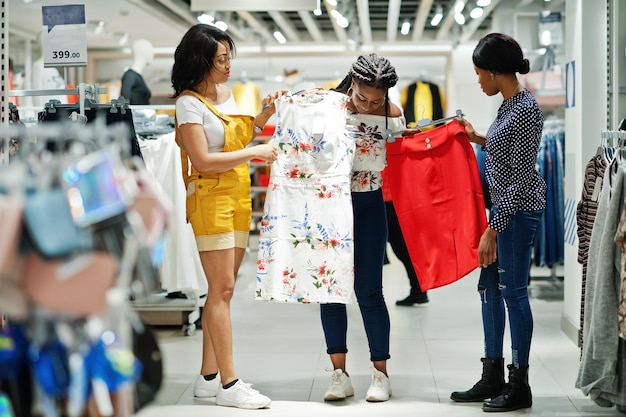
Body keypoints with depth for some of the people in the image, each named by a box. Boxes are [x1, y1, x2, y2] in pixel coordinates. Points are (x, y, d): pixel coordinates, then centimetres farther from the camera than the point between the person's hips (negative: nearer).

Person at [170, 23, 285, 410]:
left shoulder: (226, 93, 13)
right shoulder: (189, 102, -10)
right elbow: (202, 160, -17)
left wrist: (262, 118, 9)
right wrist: (253, 153, -14)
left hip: (239, 196, 8)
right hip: (209, 198, -8)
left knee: (223, 289, 8)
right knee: (222, 289, -8)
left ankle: (209, 376, 14)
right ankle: (229, 384, -5)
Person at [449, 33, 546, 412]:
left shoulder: (526, 109, -18)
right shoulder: (509, 105, 10)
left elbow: (522, 176, -20)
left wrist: (493, 229, -21)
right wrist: (478, 138, 22)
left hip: (519, 209, -10)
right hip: (504, 207, 10)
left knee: (513, 291, -2)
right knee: (490, 288, 13)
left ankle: (519, 386, 9)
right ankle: (493, 379, 22)